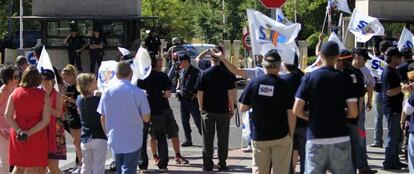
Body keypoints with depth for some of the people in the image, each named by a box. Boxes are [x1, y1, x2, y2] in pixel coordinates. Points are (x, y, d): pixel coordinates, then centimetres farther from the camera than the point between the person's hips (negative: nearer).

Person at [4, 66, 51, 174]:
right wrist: (30, 133, -15)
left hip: (18, 135, 3)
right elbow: (45, 120, -14)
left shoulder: (15, 92, -1)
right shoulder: (43, 95, -8)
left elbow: (7, 115, -6)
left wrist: (19, 131, -11)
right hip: (36, 136, -3)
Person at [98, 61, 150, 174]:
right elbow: (146, 118, -8)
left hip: (114, 140, 3)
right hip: (133, 141, -3)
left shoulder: (107, 92, -4)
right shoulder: (138, 93, -12)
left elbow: (103, 118, 3)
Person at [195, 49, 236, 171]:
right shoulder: (226, 74, -5)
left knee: (207, 139, 6)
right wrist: (231, 108, 5)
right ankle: (222, 164, 10)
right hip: (223, 110, 0)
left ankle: (207, 164, 7)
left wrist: (201, 108, 7)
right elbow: (230, 93, -4)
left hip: (208, 111, 0)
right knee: (223, 138, 8)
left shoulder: (204, 74, -3)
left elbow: (200, 93, -3)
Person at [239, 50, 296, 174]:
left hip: (258, 136, 2)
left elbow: (242, 108, 0)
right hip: (281, 136, -2)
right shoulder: (284, 86, -11)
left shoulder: (254, 83, -5)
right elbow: (291, 114, -11)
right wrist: (291, 134, 1)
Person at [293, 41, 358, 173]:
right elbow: (353, 113, -6)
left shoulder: (309, 77, -1)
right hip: (340, 138, 0)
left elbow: (296, 110, -5)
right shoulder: (344, 78, -2)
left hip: (315, 139, 0)